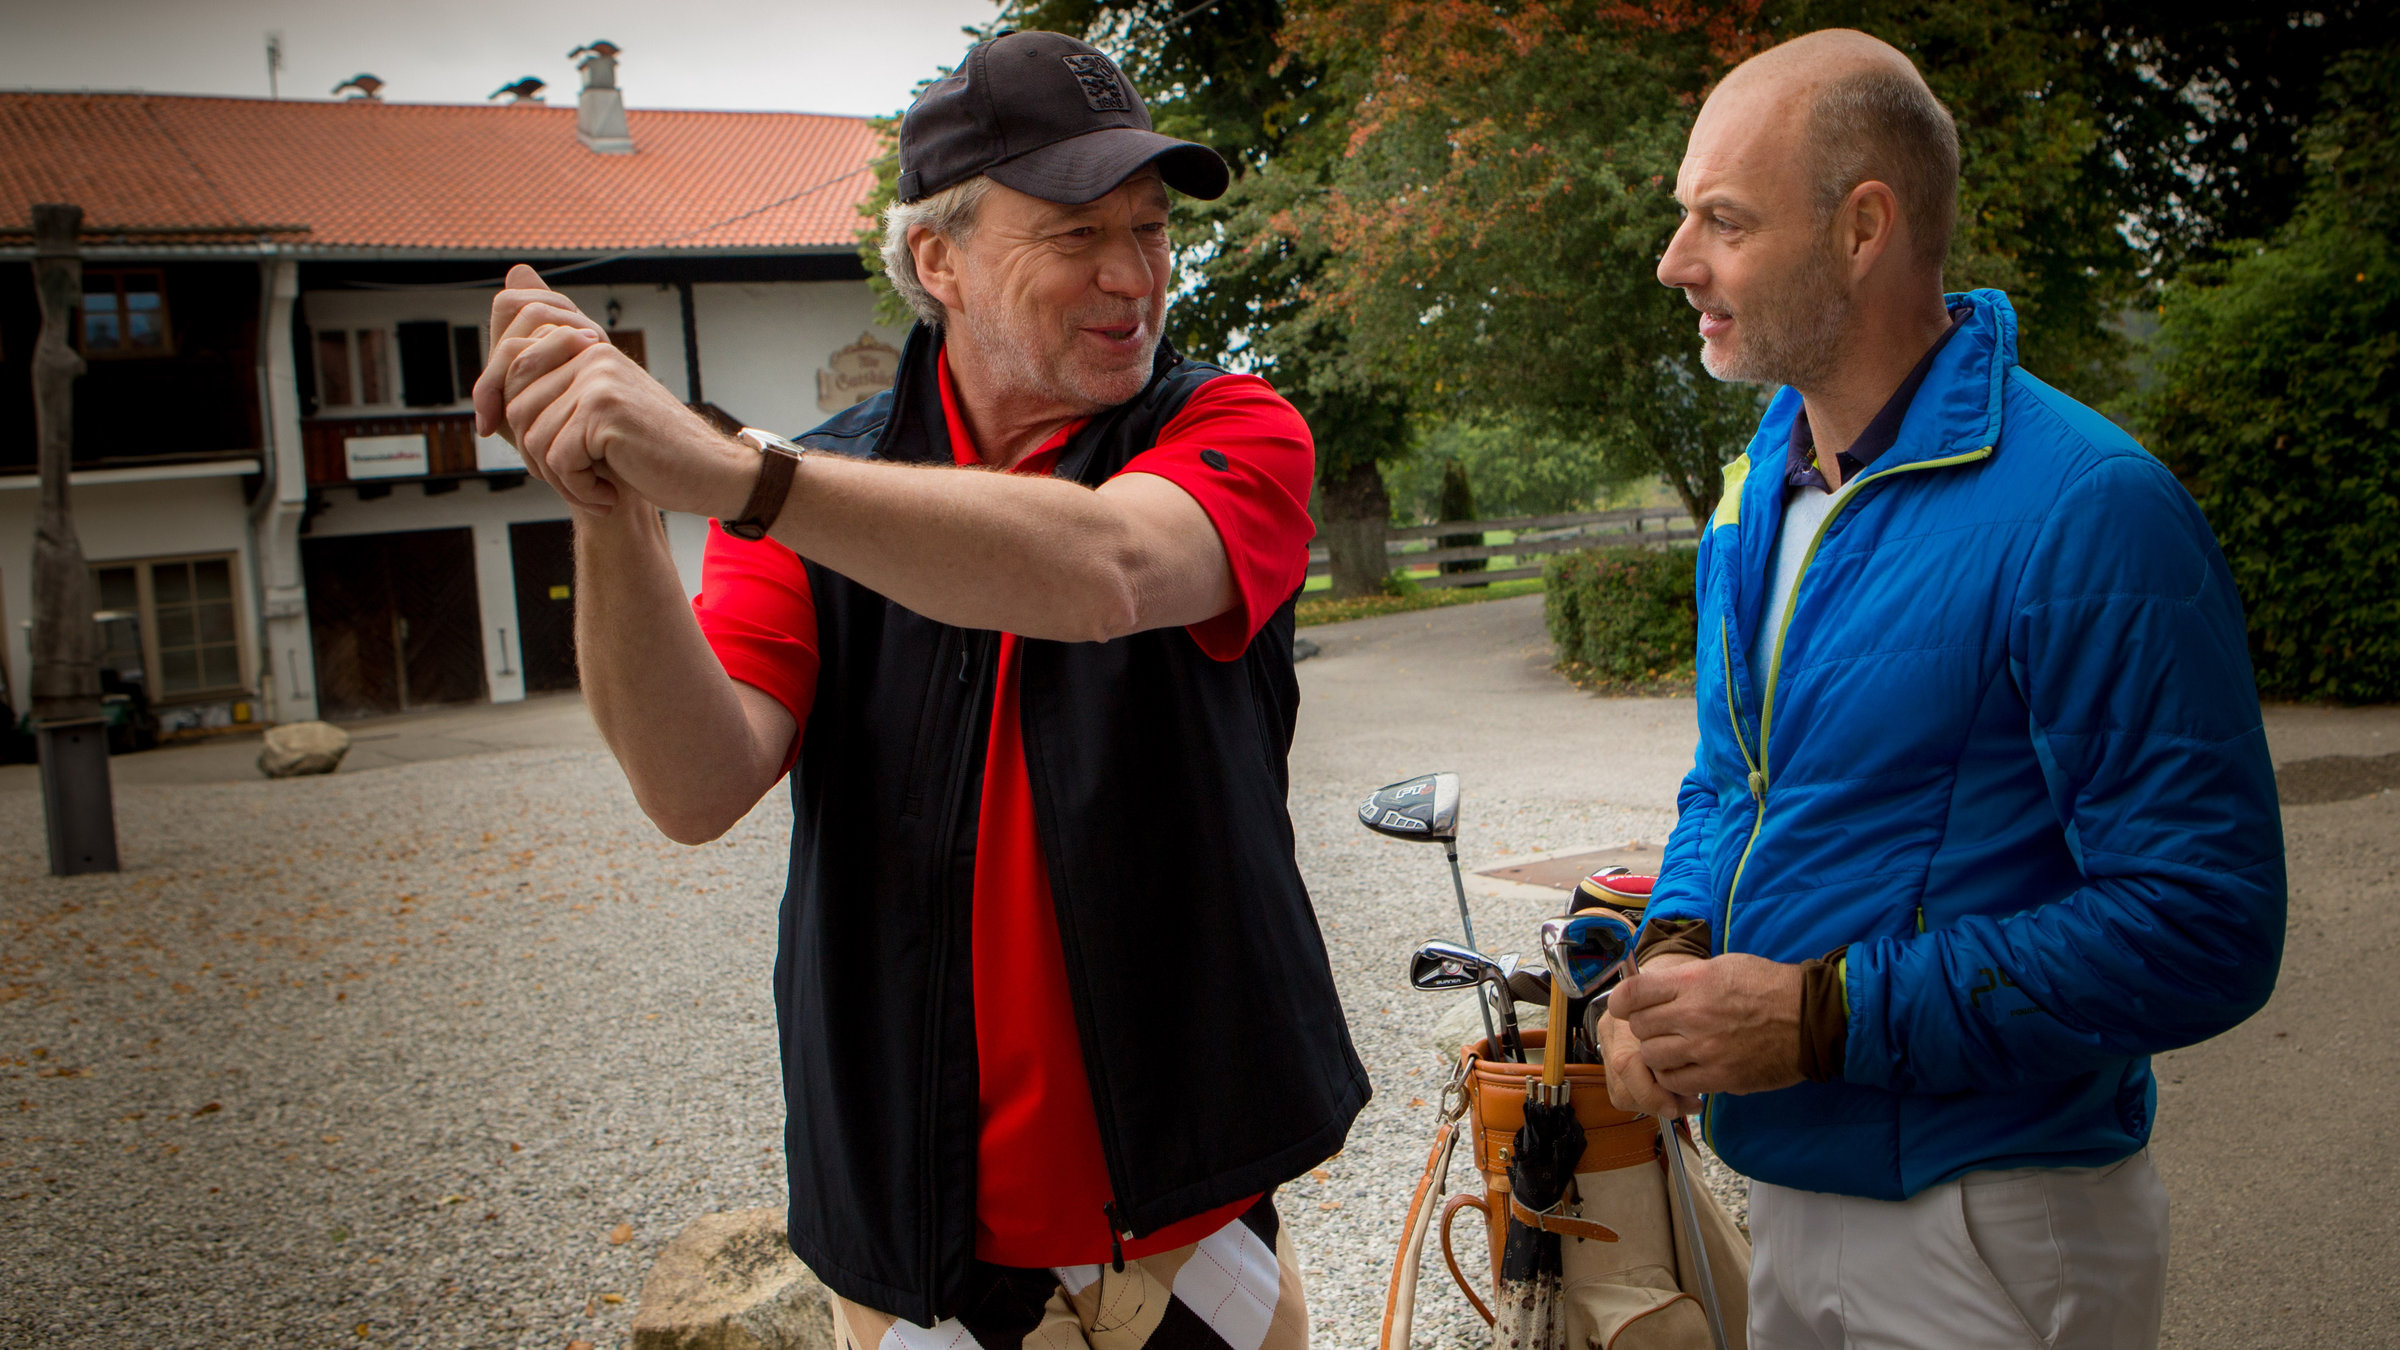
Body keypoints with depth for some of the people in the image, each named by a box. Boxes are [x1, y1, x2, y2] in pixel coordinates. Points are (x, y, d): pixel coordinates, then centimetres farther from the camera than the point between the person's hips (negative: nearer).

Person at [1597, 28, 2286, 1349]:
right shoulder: (1758, 486, 5)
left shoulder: (2085, 510, -21)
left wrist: (1826, 1015, -25)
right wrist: (1675, 949, -6)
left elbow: (2203, 924, -23)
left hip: (1989, 1239, -7)